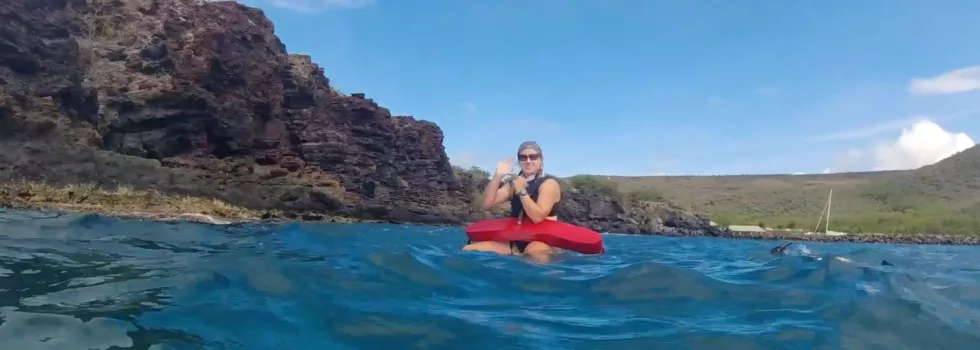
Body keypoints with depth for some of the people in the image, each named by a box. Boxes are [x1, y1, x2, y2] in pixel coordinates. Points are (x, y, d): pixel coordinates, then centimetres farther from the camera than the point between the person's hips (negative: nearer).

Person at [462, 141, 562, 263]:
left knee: (534, 250, -44)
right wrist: (498, 176, -8)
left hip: (545, 243, -7)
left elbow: (538, 217, -19)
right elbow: (487, 204, 0)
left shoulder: (549, 183, -4)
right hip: (517, 242, 7)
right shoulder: (514, 183, 14)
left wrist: (522, 191, -22)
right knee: (469, 249, -9)